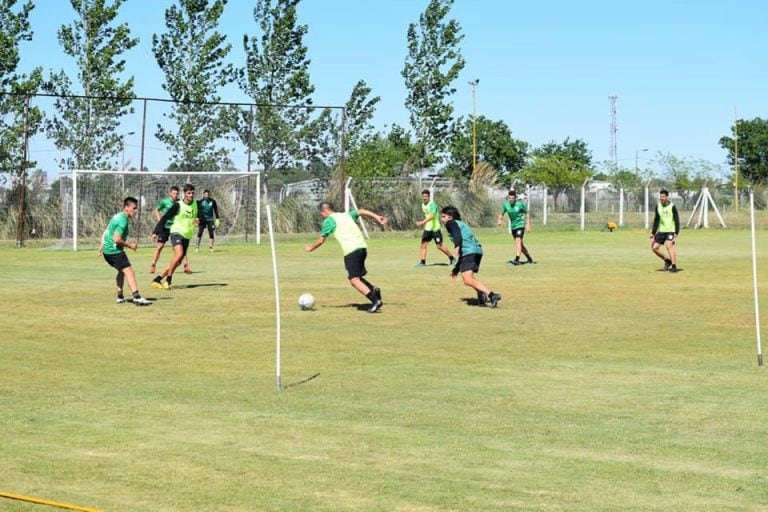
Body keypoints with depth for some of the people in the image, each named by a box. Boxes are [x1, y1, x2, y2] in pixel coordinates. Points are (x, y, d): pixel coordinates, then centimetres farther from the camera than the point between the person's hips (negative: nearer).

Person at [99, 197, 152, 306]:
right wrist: (129, 245, -12)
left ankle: (120, 296, 28)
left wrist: (101, 246, 28)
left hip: (107, 251, 10)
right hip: (114, 251, -10)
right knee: (129, 271, -15)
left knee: (122, 270, 25)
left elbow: (106, 232, 22)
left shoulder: (117, 216, 14)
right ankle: (137, 297, -25)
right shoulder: (123, 221, -17)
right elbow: (117, 239, -24)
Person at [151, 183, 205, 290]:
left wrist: (199, 221, -30)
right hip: (177, 233, -6)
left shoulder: (197, 205, 3)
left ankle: (157, 279, 15)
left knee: (177, 261, 4)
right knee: (179, 254, -29)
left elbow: (203, 218, -6)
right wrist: (156, 232, -13)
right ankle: (168, 280, -18)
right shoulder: (178, 205, -9)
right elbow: (165, 218, -7)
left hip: (187, 236, 6)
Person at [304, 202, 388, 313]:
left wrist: (310, 248, 28)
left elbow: (321, 240, 11)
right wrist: (376, 217, 1)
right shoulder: (346, 215, 25)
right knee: (356, 277, 21)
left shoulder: (329, 221, 6)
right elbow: (361, 212, 11)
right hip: (362, 247, 8)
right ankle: (373, 289, -2)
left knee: (354, 280, -9)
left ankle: (375, 300, -22)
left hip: (351, 250, -8)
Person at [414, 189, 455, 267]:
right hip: (427, 228, 7)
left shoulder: (432, 204, -18)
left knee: (439, 246, -3)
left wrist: (422, 222, -41)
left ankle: (451, 258, 14)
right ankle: (422, 262, -2)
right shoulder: (423, 205, 8)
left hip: (435, 228, -7)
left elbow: (431, 216, -31)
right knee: (423, 245, -3)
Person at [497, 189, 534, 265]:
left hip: (520, 225, -5)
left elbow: (526, 214, -2)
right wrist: (499, 220, -15)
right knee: (520, 244, 13)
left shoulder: (520, 204, -13)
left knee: (518, 241, -23)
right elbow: (502, 214, 6)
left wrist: (528, 225, -6)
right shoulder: (506, 204, -4)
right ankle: (529, 259, 29)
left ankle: (517, 260, -32)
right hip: (513, 226, 5)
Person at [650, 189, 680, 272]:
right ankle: (667, 260, 22)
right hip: (661, 231, 6)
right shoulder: (658, 206, 5)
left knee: (669, 245, -27)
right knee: (654, 247, 0)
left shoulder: (672, 207, -10)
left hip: (670, 231, -6)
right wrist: (653, 233, 11)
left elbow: (677, 221, -12)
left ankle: (674, 266, -25)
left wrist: (676, 233, -21)